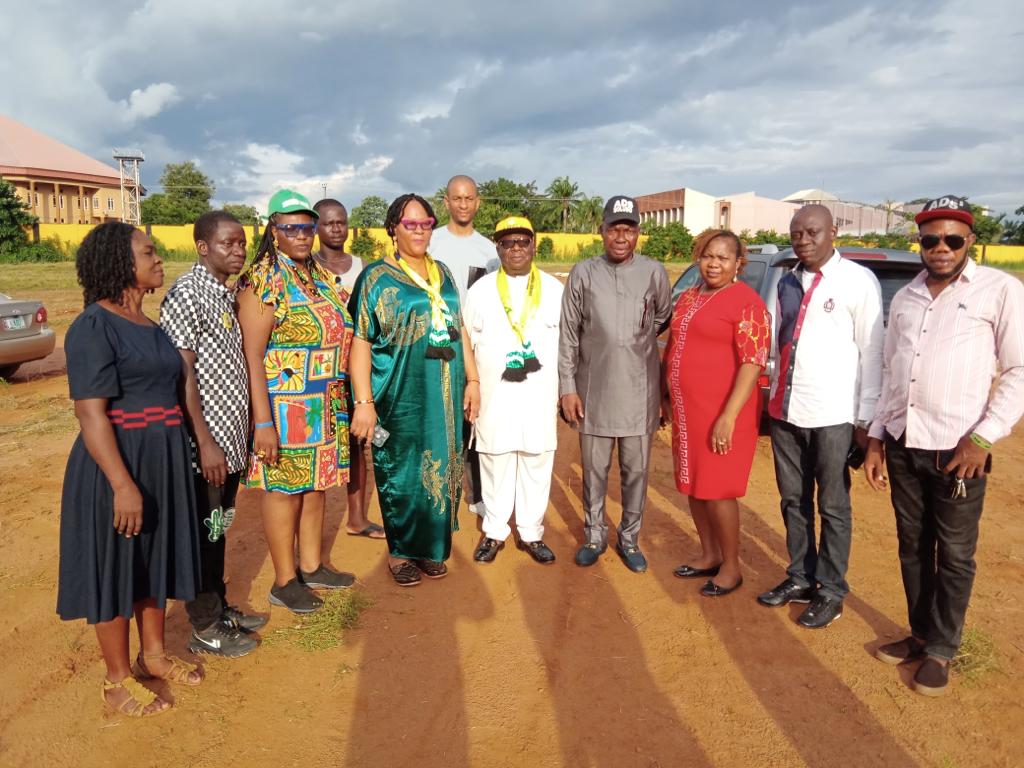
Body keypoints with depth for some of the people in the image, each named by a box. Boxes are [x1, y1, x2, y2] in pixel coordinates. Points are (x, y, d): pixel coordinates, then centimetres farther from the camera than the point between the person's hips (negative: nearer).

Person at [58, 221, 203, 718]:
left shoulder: (147, 323, 10)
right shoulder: (93, 327, -15)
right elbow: (91, 414, -20)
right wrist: (123, 485, -24)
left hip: (163, 460, 8)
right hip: (117, 465, -8)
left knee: (156, 558, 18)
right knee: (115, 566, 6)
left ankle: (153, 655, 35)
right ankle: (118, 680, 22)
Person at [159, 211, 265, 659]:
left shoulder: (228, 293, 11)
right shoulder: (187, 294, -14)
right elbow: (182, 374, -18)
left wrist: (241, 431, 15)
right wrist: (206, 443, -19)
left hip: (231, 435, 8)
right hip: (206, 440, -8)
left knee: (219, 527, 19)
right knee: (203, 533, 5)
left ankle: (220, 608, 34)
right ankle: (204, 629, 20)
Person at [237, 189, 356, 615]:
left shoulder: (318, 275, 11)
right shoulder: (262, 282, -13)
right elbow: (252, 355, -17)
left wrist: (341, 402, 16)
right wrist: (263, 422, -21)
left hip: (325, 407, 8)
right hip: (284, 408, -7)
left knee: (315, 484, 16)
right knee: (285, 489, 4)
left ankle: (312, 566, 33)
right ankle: (284, 582, 20)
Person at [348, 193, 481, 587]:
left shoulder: (442, 274, 11)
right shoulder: (377, 277, -5)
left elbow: (459, 329, 15)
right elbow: (360, 340, -10)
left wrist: (472, 379, 9)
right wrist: (363, 402, -16)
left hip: (444, 392, 5)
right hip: (400, 395, -5)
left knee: (441, 466, 11)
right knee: (402, 470, 5)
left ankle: (432, 545, 29)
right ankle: (401, 550, 24)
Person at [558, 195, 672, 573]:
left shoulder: (654, 272, 0)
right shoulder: (583, 273, 0)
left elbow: (666, 322, 12)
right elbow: (568, 334, 1)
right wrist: (567, 386, -2)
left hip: (639, 392, 0)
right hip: (594, 390, 0)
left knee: (636, 470, 9)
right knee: (594, 470, 11)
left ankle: (629, 538, 27)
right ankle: (595, 535, 29)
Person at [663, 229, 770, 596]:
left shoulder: (746, 301, -12)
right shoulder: (688, 297, 11)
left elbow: (752, 364, -18)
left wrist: (728, 417, -22)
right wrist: (667, 397, 17)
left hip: (721, 414, -7)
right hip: (686, 409, 7)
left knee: (717, 490, 1)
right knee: (694, 485, 14)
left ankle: (731, 567, 19)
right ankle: (709, 555, 31)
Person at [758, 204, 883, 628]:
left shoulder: (858, 281, -7)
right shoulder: (788, 283, 9)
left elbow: (872, 352, -7)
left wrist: (865, 419, -8)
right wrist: (775, 397, 14)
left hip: (832, 415, -5)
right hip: (785, 410, 6)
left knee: (832, 506, 8)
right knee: (793, 500, 15)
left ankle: (830, 592, 23)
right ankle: (801, 578, 32)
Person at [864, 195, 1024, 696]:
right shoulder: (904, 298, 13)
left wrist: (984, 437, -13)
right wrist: (876, 437, 12)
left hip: (957, 450, -5)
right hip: (902, 446, 5)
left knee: (954, 556, 7)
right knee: (913, 548, 15)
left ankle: (941, 648, 23)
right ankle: (920, 633, 31)